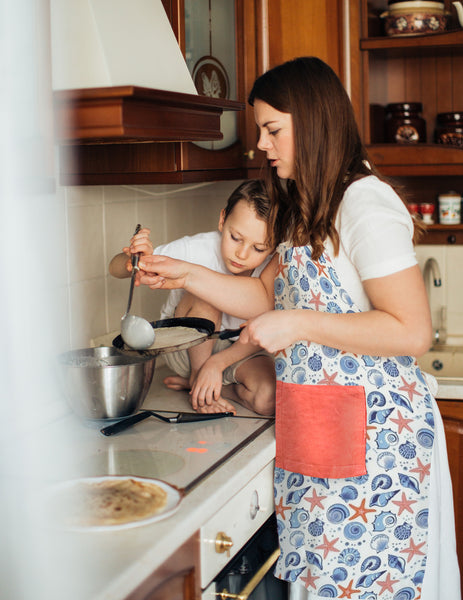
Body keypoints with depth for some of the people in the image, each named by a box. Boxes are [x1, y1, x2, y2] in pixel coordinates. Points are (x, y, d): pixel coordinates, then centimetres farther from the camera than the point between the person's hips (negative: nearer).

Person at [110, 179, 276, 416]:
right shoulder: (197, 250, -25)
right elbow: (116, 268, -19)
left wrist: (217, 363, -31)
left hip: (237, 350, 2)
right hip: (184, 348, -1)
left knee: (268, 399, -29)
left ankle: (192, 383, -2)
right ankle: (196, 378, -11)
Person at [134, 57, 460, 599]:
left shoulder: (366, 204, -16)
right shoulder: (308, 211, 15)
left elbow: (411, 331, -22)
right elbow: (269, 296, 18)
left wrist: (297, 325, -20)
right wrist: (187, 276, 8)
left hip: (372, 430, -9)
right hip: (317, 428, 9)